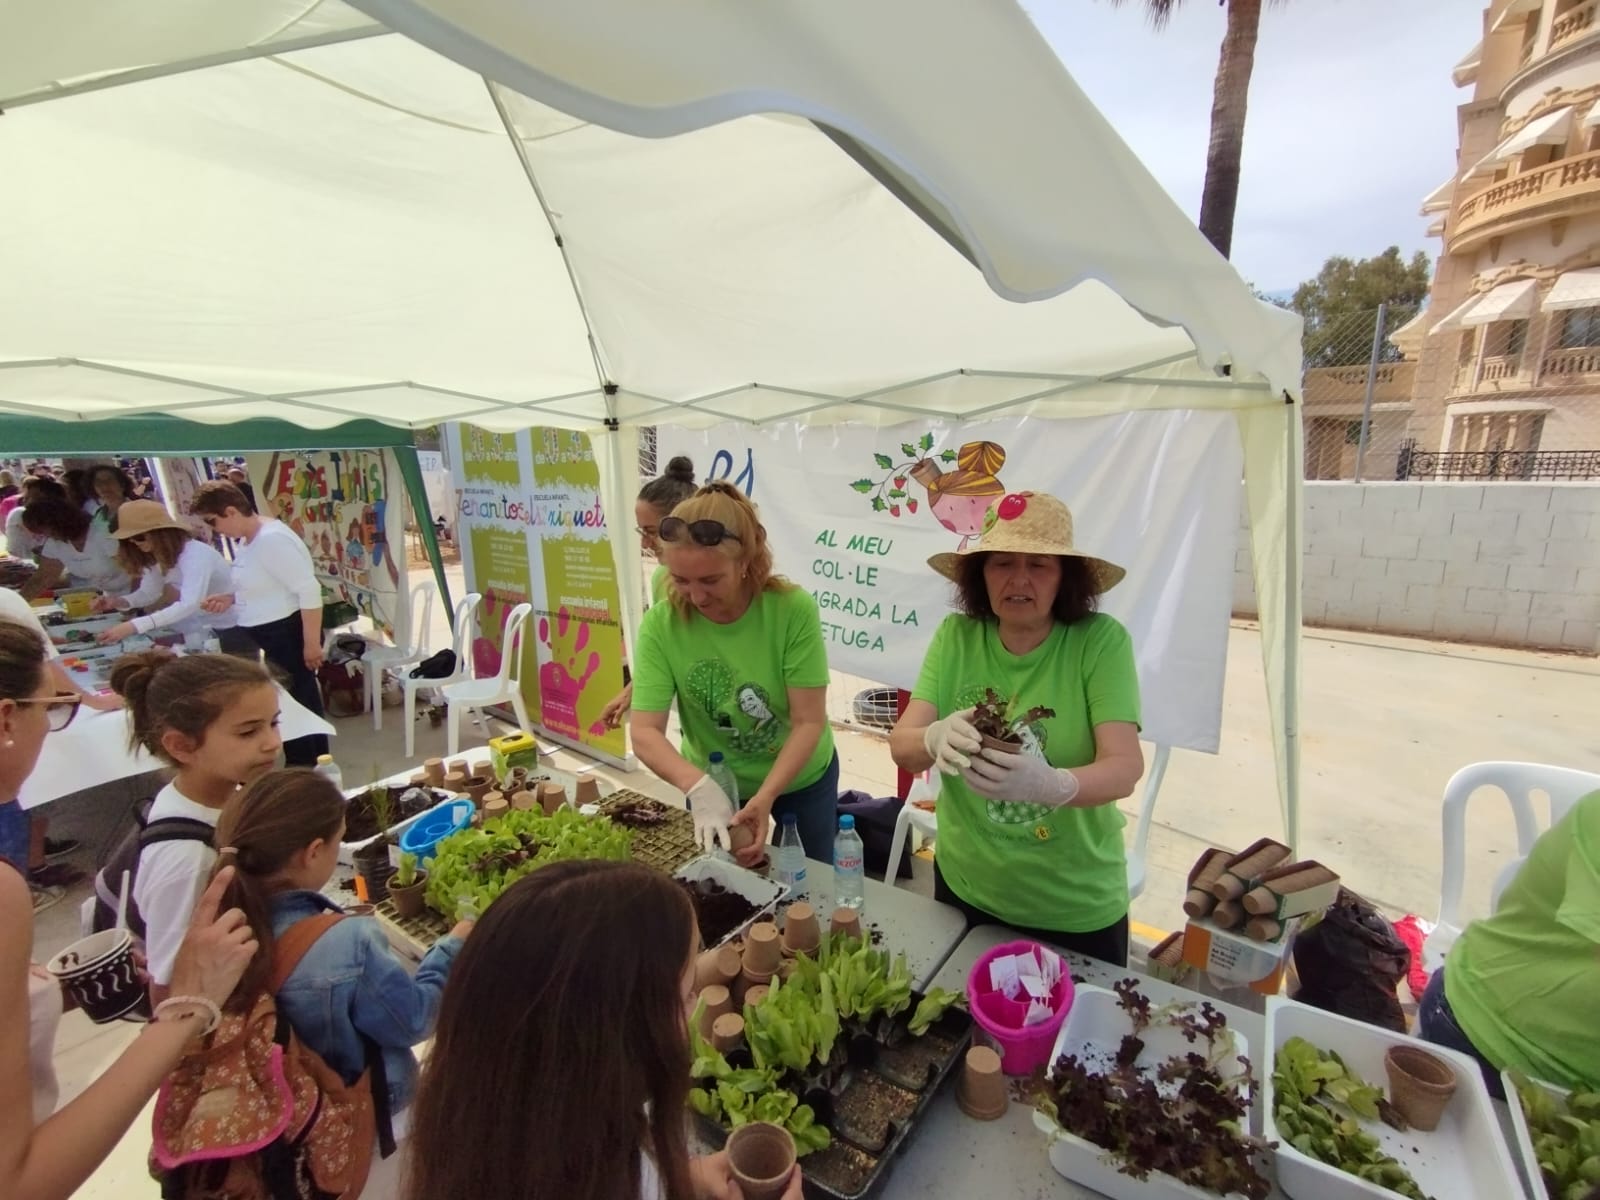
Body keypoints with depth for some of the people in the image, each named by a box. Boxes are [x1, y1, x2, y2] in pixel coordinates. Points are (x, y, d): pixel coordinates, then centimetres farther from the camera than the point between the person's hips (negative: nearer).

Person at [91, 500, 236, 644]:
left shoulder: (196, 554, -24)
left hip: (228, 630, -8)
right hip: (202, 627, 8)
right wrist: (119, 601, -9)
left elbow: (190, 604, -37)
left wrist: (133, 626, -43)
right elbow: (148, 593, 12)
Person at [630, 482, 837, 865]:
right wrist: (698, 787, -41)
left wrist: (765, 798, -35)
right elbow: (645, 731, -24)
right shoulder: (661, 624, -24)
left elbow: (809, 722, -24)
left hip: (800, 778, 0)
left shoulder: (794, 609, -28)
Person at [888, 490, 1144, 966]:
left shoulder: (1102, 640, -16)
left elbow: (1125, 768, -22)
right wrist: (937, 739, -37)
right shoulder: (955, 635, -10)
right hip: (964, 889, 2)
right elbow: (901, 744, -14)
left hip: (1077, 908, -2)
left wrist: (1050, 785, -43)